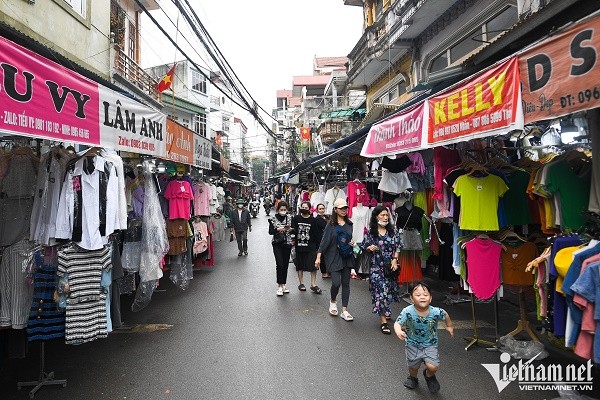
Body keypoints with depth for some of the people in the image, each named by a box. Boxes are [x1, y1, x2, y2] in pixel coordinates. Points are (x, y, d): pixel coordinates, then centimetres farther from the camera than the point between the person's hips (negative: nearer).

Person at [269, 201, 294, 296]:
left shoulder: (290, 217, 4)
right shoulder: (273, 218, -2)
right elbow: (270, 231, -3)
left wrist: (290, 229, -14)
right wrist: (278, 229, -20)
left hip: (287, 243, 3)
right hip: (277, 244, -2)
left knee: (286, 264, 6)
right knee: (280, 264, -10)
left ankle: (284, 284, 20)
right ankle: (280, 286, -3)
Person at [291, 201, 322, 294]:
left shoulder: (313, 220, 0)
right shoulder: (296, 218, 2)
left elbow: (317, 235, 1)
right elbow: (292, 231, 4)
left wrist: (318, 247, -3)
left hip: (311, 247, -1)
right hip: (299, 246, 1)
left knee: (313, 265, -2)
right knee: (300, 266, 11)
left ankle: (313, 284, 8)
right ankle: (301, 283, 24)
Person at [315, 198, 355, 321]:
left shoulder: (349, 224, 7)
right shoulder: (331, 225, -5)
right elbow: (324, 241, -7)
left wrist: (352, 242, -2)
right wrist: (318, 257, -12)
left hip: (347, 257, 4)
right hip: (334, 257, -4)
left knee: (346, 284, 6)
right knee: (336, 283, -11)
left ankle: (344, 311, 14)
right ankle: (333, 301, 21)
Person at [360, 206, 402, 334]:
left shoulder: (392, 230, 4)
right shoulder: (370, 232, -3)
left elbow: (398, 246, 5)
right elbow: (364, 247, 3)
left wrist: (395, 259, -8)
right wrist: (370, 248, -18)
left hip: (390, 265, 3)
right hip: (376, 266, -3)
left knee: (389, 289, 14)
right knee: (381, 290, -8)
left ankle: (385, 312, 39)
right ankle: (383, 321, -5)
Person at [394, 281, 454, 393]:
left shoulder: (436, 312, -24)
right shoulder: (408, 312, -28)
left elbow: (445, 315, -2)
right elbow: (397, 323, -27)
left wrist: (449, 326, 13)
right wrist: (398, 331, -49)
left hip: (430, 344, 0)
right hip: (413, 344, 0)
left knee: (433, 367, -14)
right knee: (413, 367, 16)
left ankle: (429, 376, 26)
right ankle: (413, 377, 54)